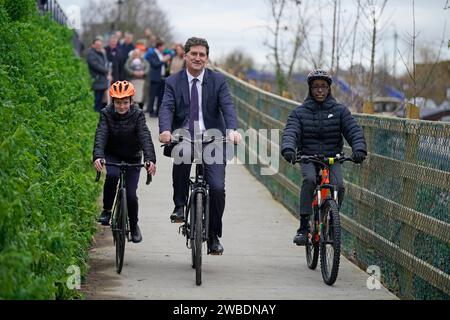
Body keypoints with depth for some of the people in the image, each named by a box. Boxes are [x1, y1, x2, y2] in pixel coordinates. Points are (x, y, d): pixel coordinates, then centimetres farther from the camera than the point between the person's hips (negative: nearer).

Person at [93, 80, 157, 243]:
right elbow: (100, 136, -28)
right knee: (112, 175, -33)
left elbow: (145, 137, -28)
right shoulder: (106, 114, -15)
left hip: (132, 158, 0)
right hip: (112, 155, 0)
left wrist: (150, 159, -45)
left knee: (130, 194, -9)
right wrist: (97, 156, -47)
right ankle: (106, 210, -11)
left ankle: (134, 225, 19)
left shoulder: (137, 115, -17)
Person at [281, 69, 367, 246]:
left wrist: (359, 149, -29)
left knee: (338, 186, -26)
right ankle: (303, 227, -29)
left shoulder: (340, 111, 4)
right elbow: (290, 132, -12)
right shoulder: (299, 112, 4)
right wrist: (288, 149, -35)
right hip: (308, 158, -1)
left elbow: (354, 130, -8)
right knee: (309, 180, -32)